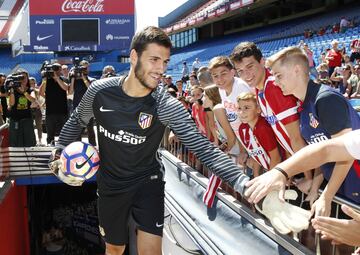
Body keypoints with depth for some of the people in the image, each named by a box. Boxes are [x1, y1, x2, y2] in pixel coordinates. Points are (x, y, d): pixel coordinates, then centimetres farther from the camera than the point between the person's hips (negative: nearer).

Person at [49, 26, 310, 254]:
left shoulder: (167, 106, -23)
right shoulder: (100, 91, -16)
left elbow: (205, 149, -32)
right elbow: (76, 123, 7)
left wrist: (253, 189, -44)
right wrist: (58, 156, -5)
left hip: (148, 182, -2)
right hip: (110, 185, 2)